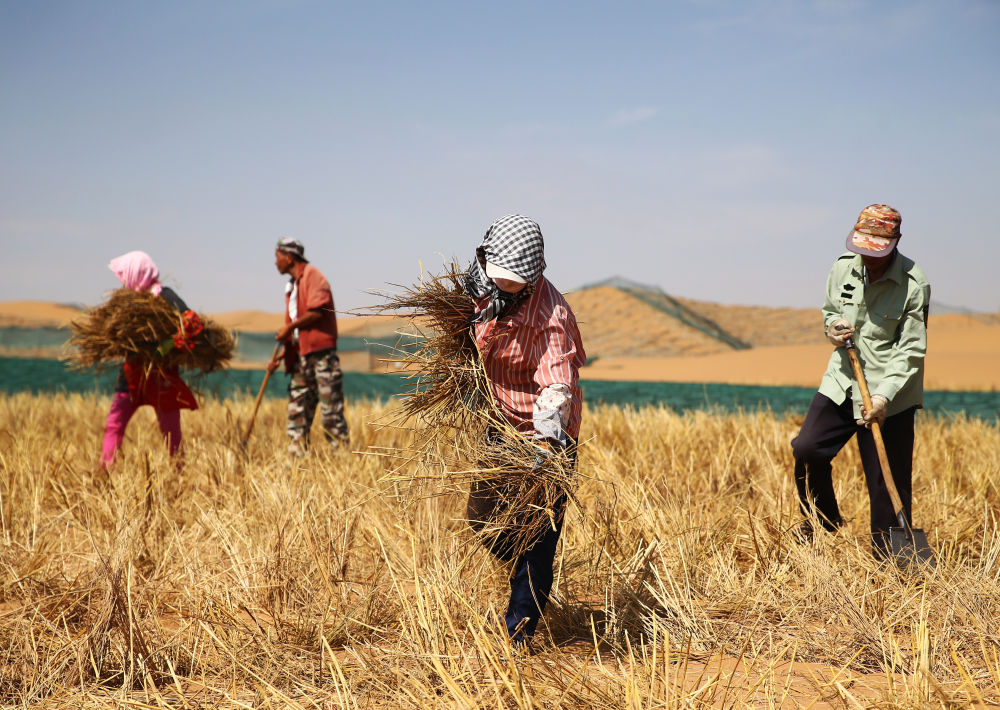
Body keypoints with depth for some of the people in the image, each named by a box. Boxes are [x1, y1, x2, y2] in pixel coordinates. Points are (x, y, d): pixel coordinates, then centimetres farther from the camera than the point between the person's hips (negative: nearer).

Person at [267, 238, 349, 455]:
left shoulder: (312, 276, -2)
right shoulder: (292, 286, 24)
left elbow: (317, 311, -17)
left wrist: (289, 327, -9)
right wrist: (278, 358, 18)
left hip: (321, 351, -9)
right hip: (301, 356, 9)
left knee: (330, 405, -9)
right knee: (297, 407, 4)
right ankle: (297, 455, 5)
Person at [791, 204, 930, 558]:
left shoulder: (913, 284, -14)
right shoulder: (843, 267, 1)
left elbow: (911, 351, -14)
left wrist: (884, 396, -23)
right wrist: (832, 328, -5)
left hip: (890, 398, -5)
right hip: (841, 382, 5)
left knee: (887, 482, -2)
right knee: (807, 449, -2)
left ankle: (886, 556, 12)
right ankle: (822, 520, 23)